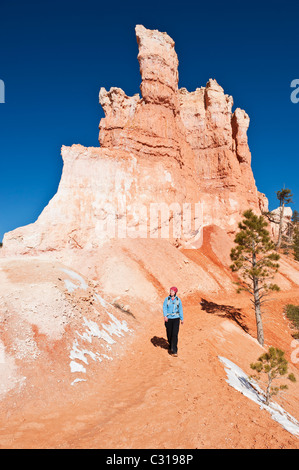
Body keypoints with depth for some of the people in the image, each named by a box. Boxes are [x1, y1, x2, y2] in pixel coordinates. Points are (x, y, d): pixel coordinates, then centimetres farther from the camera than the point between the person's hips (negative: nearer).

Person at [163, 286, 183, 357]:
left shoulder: (178, 299, 0)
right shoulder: (167, 299, -2)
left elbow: (180, 309, 6)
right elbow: (164, 308, -8)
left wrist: (182, 319, 9)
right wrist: (165, 316, -24)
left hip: (176, 318, -1)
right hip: (168, 319, 1)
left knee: (175, 334, -10)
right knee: (169, 334, 9)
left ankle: (174, 351, -7)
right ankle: (171, 346, 36)